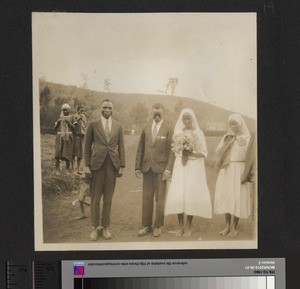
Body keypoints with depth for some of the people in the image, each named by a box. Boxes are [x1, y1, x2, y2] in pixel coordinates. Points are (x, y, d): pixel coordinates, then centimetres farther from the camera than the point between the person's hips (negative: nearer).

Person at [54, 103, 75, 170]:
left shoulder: (71, 117, 8)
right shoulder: (60, 117, 15)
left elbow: (74, 128, 1)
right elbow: (55, 128, 13)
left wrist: (68, 122, -11)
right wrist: (58, 122, -3)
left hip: (68, 137, -2)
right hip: (60, 137, 2)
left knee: (68, 153, -5)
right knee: (58, 152, -6)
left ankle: (67, 169, 2)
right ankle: (57, 168, -6)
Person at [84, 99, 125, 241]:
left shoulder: (118, 126, 9)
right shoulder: (93, 125, 3)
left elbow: (121, 147, 10)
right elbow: (87, 146, 4)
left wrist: (121, 166, 3)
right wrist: (87, 165, -2)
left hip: (113, 165, 2)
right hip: (97, 164, -2)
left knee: (108, 198, 6)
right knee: (95, 197, 3)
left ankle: (105, 227, 16)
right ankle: (95, 227, 13)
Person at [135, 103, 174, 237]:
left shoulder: (168, 129, -2)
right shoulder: (146, 128, 9)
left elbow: (171, 150, -4)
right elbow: (140, 149, 11)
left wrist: (168, 169, -11)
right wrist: (137, 167, 7)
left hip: (160, 168, -3)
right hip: (147, 167, 3)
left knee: (160, 198, 2)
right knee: (146, 197, 6)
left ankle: (158, 226, 13)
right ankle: (146, 225, 14)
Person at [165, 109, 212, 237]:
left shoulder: (198, 133, 1)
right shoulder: (178, 133, 9)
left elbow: (204, 153, -2)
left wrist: (191, 153, -14)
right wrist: (182, 154, -5)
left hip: (194, 167, -2)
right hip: (180, 167, 2)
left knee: (191, 195, -4)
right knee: (178, 195, -6)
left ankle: (188, 227, 7)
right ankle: (180, 226, 5)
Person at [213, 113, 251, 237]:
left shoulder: (246, 138, -2)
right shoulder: (226, 137, 11)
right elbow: (218, 151, 4)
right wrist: (226, 143, -9)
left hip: (239, 170, -4)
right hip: (226, 170, 4)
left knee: (237, 197, -2)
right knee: (225, 196, 4)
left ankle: (235, 227, 9)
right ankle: (227, 226, 15)